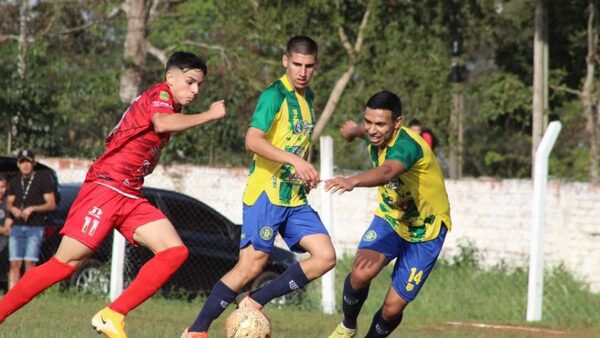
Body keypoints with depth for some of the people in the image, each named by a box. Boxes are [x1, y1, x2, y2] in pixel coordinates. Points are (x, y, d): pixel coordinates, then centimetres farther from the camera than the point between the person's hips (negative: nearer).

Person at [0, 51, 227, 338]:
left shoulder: (168, 107, 21)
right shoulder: (160, 93, -4)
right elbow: (162, 123, -29)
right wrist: (209, 115, -21)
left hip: (131, 197, 9)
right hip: (106, 187, -9)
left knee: (175, 251, -8)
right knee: (67, 263, -10)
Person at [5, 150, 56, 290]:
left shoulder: (43, 178, 0)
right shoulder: (14, 181, 15)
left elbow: (51, 204, -2)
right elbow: (9, 202, 21)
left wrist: (32, 209, -15)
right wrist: (13, 209, -3)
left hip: (35, 227, -4)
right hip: (17, 227, 4)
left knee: (30, 263, -12)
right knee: (15, 264, -2)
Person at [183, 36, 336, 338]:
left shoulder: (308, 97, 15)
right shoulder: (274, 95, -11)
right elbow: (253, 140, -24)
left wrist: (307, 172, 11)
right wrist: (295, 160, -31)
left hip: (295, 198, 8)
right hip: (266, 195, -8)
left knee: (325, 257, -4)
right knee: (251, 265, -10)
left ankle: (255, 302, 4)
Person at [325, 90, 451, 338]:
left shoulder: (407, 145, -33)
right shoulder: (375, 138, -10)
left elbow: (388, 171, -58)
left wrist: (353, 181, -75)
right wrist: (355, 130, 38)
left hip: (425, 232, -5)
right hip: (390, 218, 5)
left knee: (393, 307, -7)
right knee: (361, 273, -25)